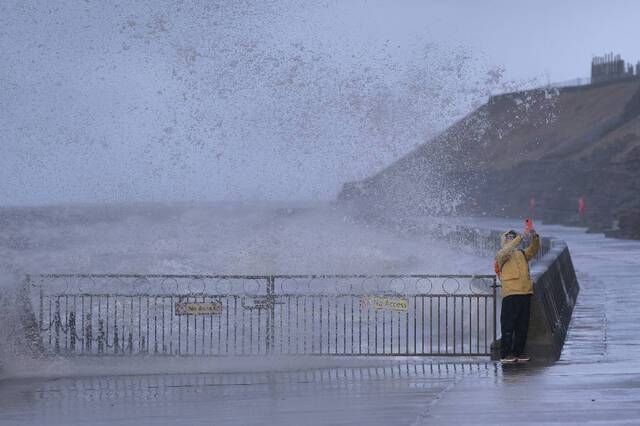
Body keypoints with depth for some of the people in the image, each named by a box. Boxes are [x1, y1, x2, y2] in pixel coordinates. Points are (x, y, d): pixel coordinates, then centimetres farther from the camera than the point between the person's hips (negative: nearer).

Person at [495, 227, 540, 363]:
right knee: (508, 325, -6)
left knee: (523, 325, 7)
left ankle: (518, 352, 13)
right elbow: (507, 250, -16)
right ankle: (505, 354, -5)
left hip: (525, 293, 6)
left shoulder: (522, 254, 21)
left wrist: (534, 237, -15)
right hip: (510, 294, -6)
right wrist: (521, 237, -23)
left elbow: (534, 249, 5)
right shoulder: (501, 255, 6)